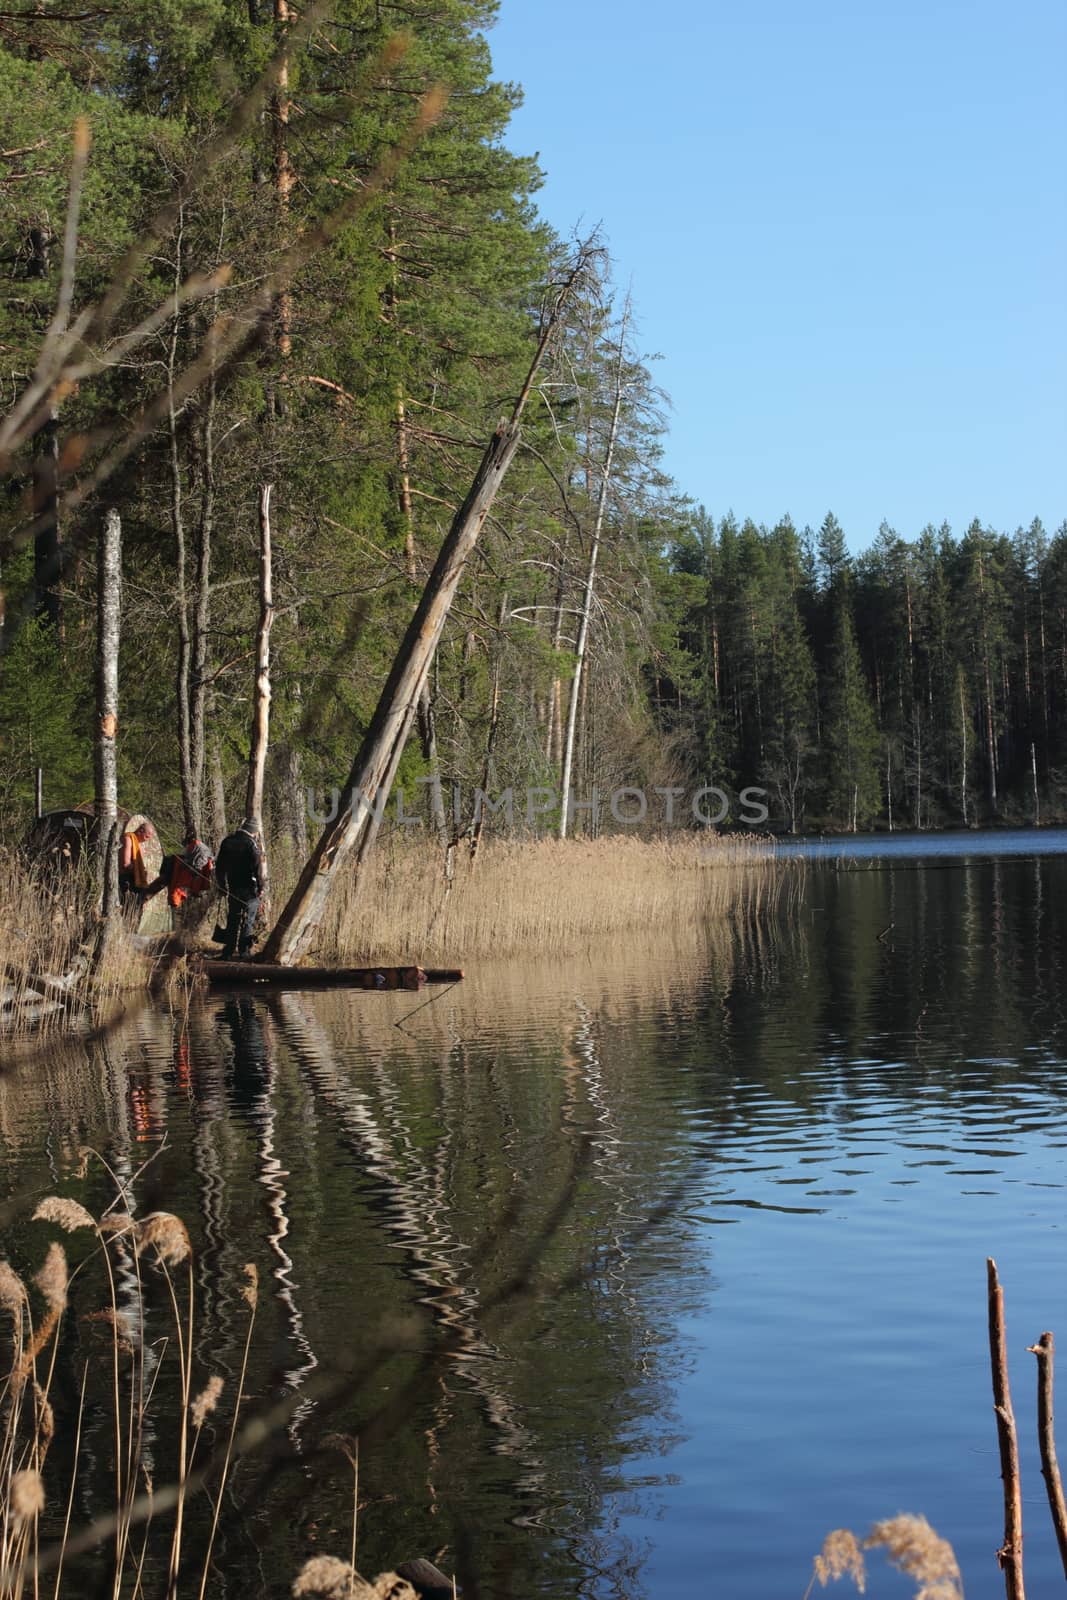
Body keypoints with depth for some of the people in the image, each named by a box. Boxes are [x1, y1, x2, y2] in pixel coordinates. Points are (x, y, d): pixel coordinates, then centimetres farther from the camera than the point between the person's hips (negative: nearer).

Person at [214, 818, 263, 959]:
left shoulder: (227, 842, 7)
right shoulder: (251, 843, -11)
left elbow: (219, 866, 12)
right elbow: (257, 867, -16)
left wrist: (222, 885, 20)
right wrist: (260, 886, -9)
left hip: (232, 888, 5)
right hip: (249, 888, -5)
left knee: (232, 920, 12)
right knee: (248, 920, 1)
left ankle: (228, 952, 13)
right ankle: (244, 950, -4)